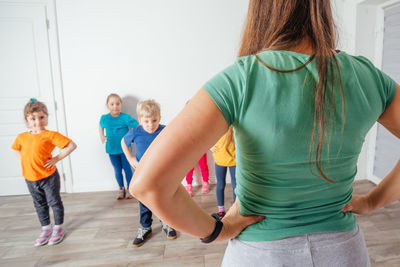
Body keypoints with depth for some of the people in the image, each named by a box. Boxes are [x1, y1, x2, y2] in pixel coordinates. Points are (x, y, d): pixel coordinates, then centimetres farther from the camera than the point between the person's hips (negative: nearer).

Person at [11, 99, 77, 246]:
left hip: (48, 177, -5)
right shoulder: (21, 137, 2)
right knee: (39, 204, 19)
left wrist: (57, 158, -18)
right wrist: (25, 162, 8)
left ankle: (58, 227, 29)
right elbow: (17, 150, 24)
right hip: (30, 178, 6)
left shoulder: (50, 135, -15)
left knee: (54, 202, 10)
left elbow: (71, 145, -19)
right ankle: (45, 228, 37)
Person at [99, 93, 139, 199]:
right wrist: (102, 137, 8)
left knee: (127, 168, 6)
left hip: (124, 149, -2)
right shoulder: (104, 118, -3)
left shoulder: (125, 117, -14)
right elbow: (100, 127, 19)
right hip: (112, 150, 3)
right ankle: (121, 188, 32)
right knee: (117, 170, 14)